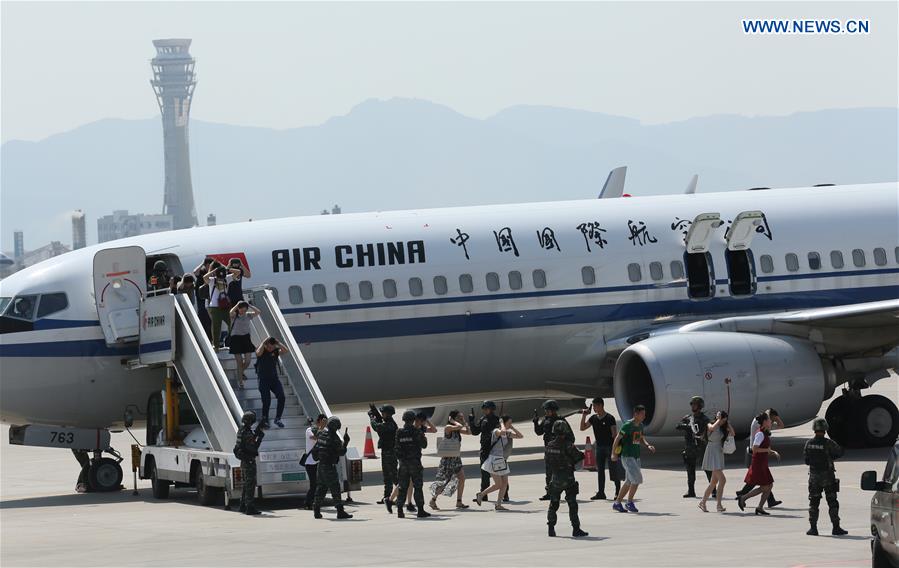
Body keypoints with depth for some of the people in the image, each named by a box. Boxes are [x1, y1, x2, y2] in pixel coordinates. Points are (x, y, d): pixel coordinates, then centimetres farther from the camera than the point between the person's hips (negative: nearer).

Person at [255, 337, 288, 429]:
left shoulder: (275, 351, 3)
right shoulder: (262, 350, -7)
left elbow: (285, 350, -11)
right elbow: (258, 353, -30)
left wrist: (278, 343, -10)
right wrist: (263, 343, -20)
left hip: (274, 378, 4)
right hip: (263, 379, -4)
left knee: (281, 397, -11)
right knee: (266, 401, -6)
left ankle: (277, 419, 1)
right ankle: (265, 420, 11)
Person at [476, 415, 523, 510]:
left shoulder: (508, 433, 10)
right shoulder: (496, 431, -13)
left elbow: (520, 436, 6)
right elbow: (503, 432, -36)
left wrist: (512, 427, 1)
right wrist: (502, 424, -18)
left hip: (502, 461, 8)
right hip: (495, 460, -8)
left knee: (504, 482, 1)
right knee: (498, 485, -7)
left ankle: (498, 504, 6)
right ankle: (481, 495, 11)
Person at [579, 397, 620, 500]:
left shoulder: (610, 418, -9)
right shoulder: (593, 418, 8)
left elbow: (614, 434, -10)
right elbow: (582, 428, 10)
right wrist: (584, 416, -1)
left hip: (609, 446, -6)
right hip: (599, 447, 6)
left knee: (613, 470, -2)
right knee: (600, 470, 7)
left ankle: (618, 491, 7)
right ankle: (600, 493, 10)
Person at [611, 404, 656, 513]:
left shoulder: (640, 425, 10)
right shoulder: (627, 425, -14)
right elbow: (617, 438, -13)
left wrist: (648, 445, 4)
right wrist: (614, 454, -19)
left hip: (636, 457, 8)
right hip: (627, 456, -8)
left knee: (629, 481, 11)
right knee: (637, 479, -14)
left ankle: (617, 503, 19)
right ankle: (630, 502, -1)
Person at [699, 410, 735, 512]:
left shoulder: (723, 428, 13)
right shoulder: (710, 426, -8)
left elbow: (732, 434, 10)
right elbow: (713, 427, -30)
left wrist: (727, 423, 4)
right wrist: (719, 420, -15)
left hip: (719, 453, 9)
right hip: (712, 453, -9)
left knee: (714, 481, 13)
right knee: (722, 479, -16)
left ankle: (703, 502, 21)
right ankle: (719, 505, -15)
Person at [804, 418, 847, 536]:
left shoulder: (809, 443, -4)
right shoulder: (828, 443, -15)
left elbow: (806, 459, 1)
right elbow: (840, 452, -3)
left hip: (813, 476, 3)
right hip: (827, 476, -3)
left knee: (813, 503, 11)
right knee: (832, 503, 4)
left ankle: (813, 528, 8)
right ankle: (836, 528, 3)